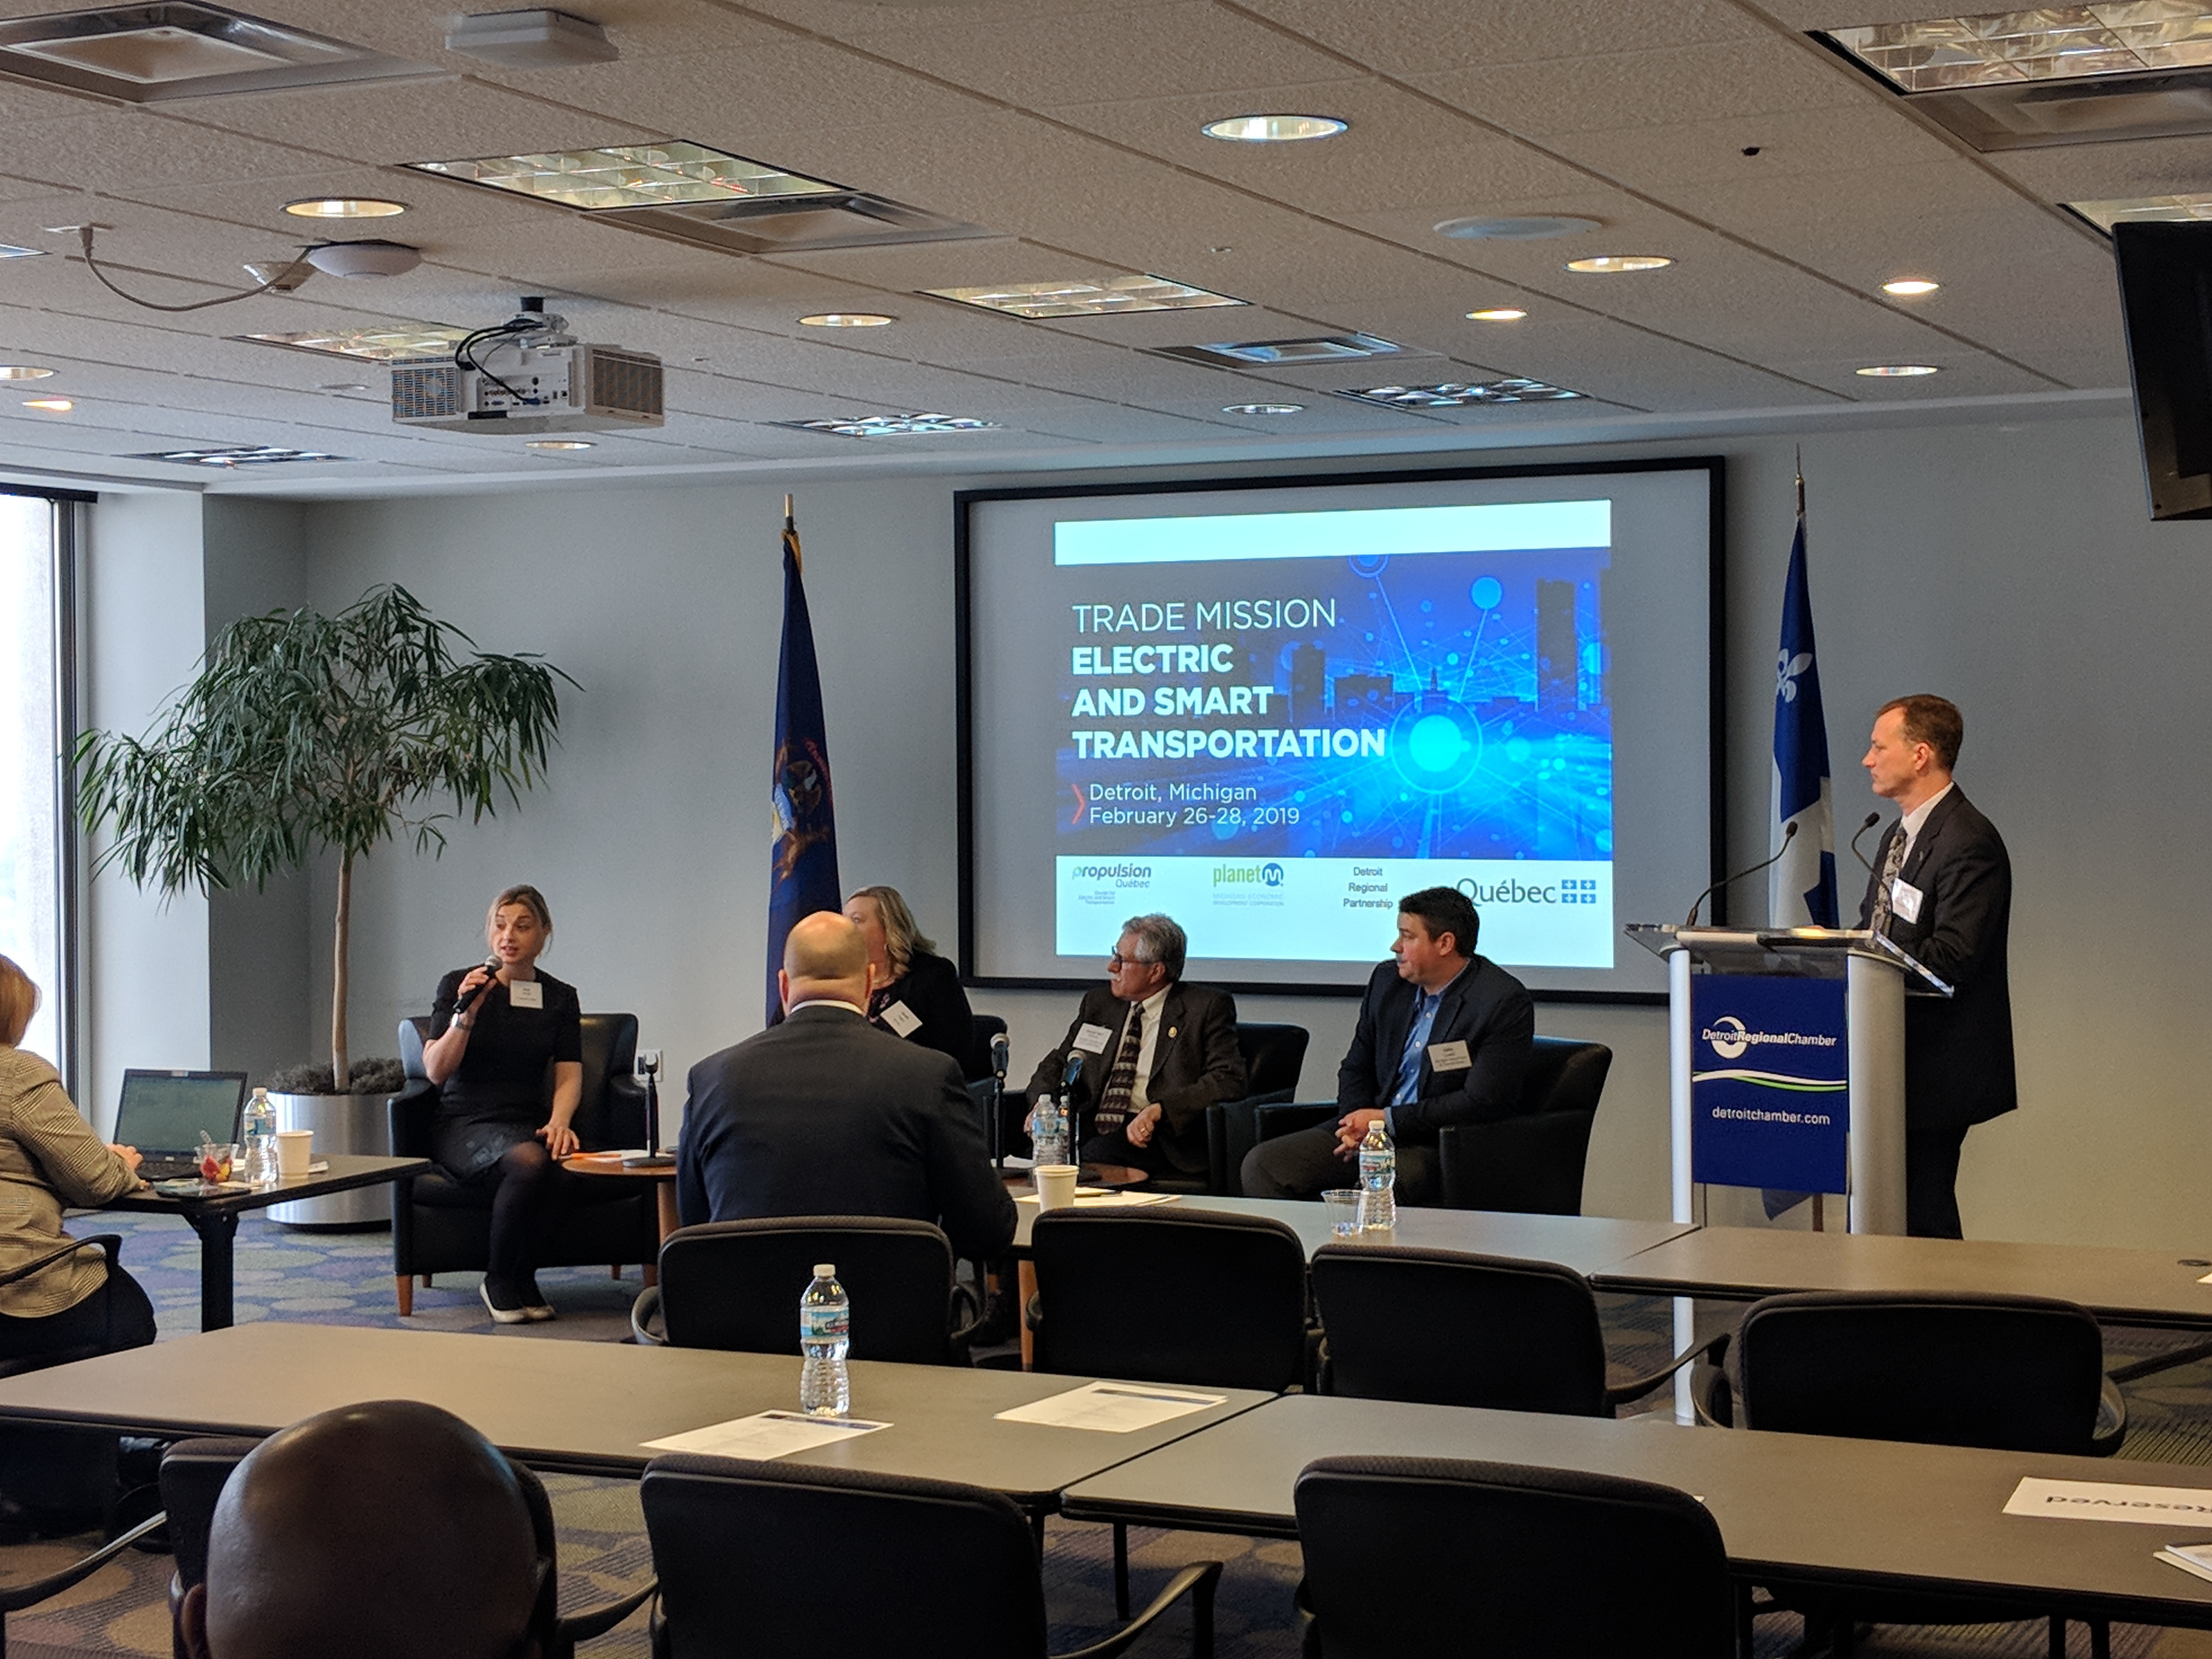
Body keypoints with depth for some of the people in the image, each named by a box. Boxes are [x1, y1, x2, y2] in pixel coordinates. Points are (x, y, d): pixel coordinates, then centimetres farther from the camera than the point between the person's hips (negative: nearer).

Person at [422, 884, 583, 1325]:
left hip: (528, 1123, 3)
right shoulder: (458, 985, 4)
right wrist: (465, 1016, -18)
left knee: (550, 1164, -35)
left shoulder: (561, 998, 13)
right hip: (463, 1123, -2)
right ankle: (500, 1281, -13)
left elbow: (569, 1074, 5)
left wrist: (558, 1122, -15)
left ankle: (523, 1277, -10)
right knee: (528, 1162, -36)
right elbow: (435, 1071, -4)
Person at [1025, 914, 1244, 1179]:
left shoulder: (1208, 1007, 3)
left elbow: (1229, 1081, -8)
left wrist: (1158, 1110, -21)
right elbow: (1058, 1064, 24)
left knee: (1093, 1156, -35)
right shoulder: (1098, 1003, 20)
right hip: (1092, 1132, 5)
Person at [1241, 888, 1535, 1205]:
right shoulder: (1387, 980, 10)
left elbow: (1482, 1103, -16)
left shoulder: (1505, 1003, -10)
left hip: (1442, 1148, -7)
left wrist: (1387, 1120, -15)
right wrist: (1357, 1120, -3)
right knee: (1262, 1164, -11)